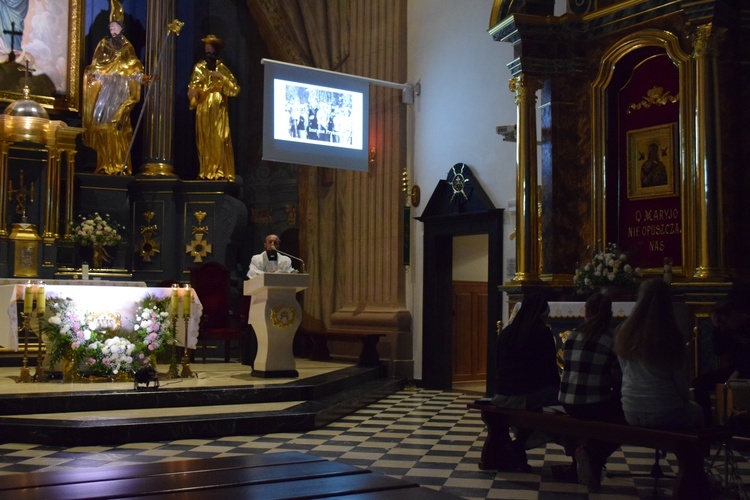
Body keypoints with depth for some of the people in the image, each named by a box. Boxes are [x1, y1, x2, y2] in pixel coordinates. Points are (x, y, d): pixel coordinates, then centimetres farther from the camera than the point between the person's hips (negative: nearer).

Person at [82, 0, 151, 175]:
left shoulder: (127, 47, 11)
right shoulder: (103, 44, 10)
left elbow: (133, 69, 5)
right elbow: (95, 66, 5)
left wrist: (140, 78, -13)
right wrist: (91, 75, -14)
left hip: (120, 90, 0)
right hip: (105, 88, 1)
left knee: (118, 126, -6)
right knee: (103, 124, -6)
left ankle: (119, 166, -5)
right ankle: (104, 165, -5)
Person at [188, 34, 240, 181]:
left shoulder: (222, 68, 6)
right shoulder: (199, 67, 9)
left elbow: (235, 89, -2)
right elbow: (193, 87, 5)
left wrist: (221, 77, -13)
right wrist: (192, 92, -18)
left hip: (219, 110, -1)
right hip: (203, 109, 1)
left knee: (220, 140, -8)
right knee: (205, 140, 0)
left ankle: (221, 172, -6)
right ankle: (206, 172, 2)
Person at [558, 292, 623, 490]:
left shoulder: (572, 336, 3)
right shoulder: (611, 339, -10)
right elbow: (619, 379, -5)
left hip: (568, 403, 5)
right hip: (594, 405, -5)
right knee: (624, 418, 22)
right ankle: (591, 454, 2)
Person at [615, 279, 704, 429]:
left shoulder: (623, 333, -7)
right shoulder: (673, 337, -16)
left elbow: (625, 372, 4)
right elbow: (681, 381, -6)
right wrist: (685, 399, 14)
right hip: (666, 414, -4)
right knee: (695, 410, 28)